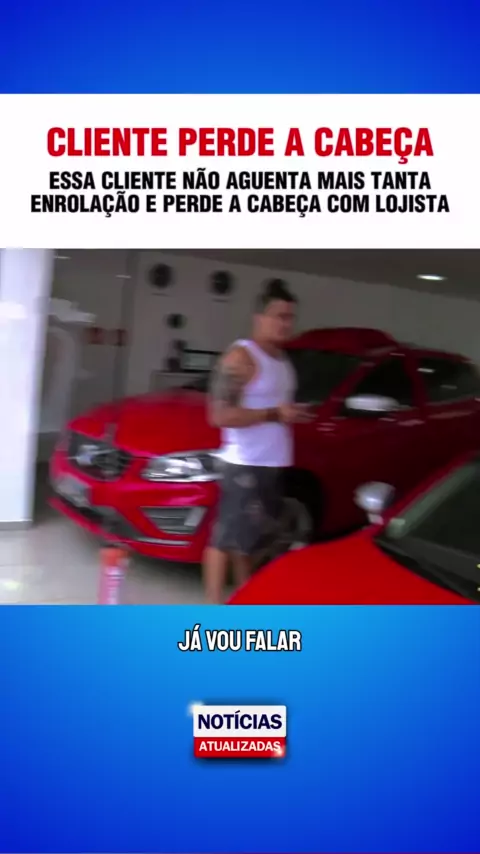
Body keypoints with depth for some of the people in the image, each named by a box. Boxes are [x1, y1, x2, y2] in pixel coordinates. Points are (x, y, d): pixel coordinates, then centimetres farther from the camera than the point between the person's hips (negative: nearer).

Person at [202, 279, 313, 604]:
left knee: (251, 539, 19)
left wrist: (292, 415, 12)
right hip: (244, 465, -9)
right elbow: (220, 414, -21)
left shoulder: (282, 358, 15)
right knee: (226, 538, -3)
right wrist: (275, 414, -23)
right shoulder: (241, 358, -14)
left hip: (273, 464, 9)